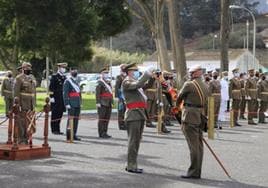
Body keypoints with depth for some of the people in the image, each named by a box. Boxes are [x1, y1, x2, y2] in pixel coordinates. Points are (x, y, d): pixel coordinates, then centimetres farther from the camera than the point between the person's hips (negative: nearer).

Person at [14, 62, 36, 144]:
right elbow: (16, 92, -14)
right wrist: (18, 104, -19)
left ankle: (26, 139, 16)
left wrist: (34, 104, 13)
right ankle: (20, 140, 2)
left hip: (30, 104, 7)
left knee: (29, 122, 8)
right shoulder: (19, 78, -10)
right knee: (21, 122, -4)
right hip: (22, 103, -7)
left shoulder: (32, 78, 12)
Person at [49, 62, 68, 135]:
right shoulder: (54, 77, -5)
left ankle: (57, 129, 14)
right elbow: (51, 87, -10)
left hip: (62, 99, 7)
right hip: (56, 99, -7)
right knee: (55, 114, -2)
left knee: (60, 114, 8)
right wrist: (51, 97, -16)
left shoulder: (64, 77, 16)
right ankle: (54, 130, 2)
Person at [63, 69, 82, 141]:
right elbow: (65, 93, -12)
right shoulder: (67, 81, -6)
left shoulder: (76, 82, 18)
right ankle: (69, 136, -5)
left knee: (76, 119, 8)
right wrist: (67, 104, -17)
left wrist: (80, 102, 20)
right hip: (71, 104, -8)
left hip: (77, 104, 8)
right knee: (71, 119, -8)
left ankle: (74, 135, 13)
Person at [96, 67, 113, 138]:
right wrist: (98, 102, -19)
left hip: (109, 104, 8)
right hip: (102, 104, -8)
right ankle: (101, 133, -3)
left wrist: (112, 102, 20)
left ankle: (105, 132, 14)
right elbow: (97, 93, -13)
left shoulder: (109, 82, 19)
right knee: (102, 119, -5)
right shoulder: (100, 83, -7)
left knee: (107, 118, 8)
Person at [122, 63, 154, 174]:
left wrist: (152, 77, 8)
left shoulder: (135, 81, 21)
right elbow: (137, 85, -25)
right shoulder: (126, 82, -7)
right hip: (133, 114, -9)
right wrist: (147, 74, -20)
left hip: (140, 114, 9)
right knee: (133, 141, -7)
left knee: (136, 141, 13)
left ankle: (131, 164, 20)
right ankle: (131, 166, -4)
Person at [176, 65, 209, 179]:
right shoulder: (205, 86, 12)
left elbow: (179, 97, 3)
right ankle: (197, 171, 15)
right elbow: (205, 103, 13)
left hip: (190, 118, -8)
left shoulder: (189, 84, -10)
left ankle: (194, 172, -5)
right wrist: (202, 116, 17)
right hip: (201, 118, 8)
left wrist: (177, 106, 23)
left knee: (193, 145, -7)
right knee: (199, 145, 10)